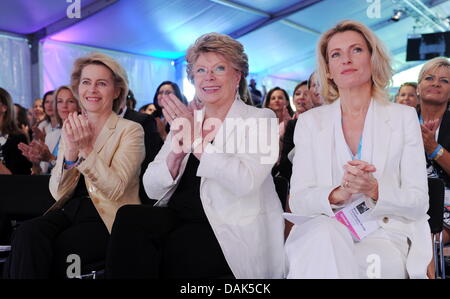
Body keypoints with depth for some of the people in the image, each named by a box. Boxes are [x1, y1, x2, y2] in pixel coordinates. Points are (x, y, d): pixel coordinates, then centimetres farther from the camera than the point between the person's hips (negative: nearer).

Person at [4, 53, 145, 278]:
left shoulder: (130, 130, -3)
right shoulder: (71, 130, 12)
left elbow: (115, 190, -15)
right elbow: (58, 192, 1)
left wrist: (86, 149, -24)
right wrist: (70, 152, -16)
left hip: (109, 218, -4)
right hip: (70, 211, 5)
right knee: (27, 233, -27)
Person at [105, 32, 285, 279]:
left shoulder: (260, 119, 1)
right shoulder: (185, 120, 14)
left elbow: (245, 182, -19)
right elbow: (152, 189, 5)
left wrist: (197, 140, -20)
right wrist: (177, 152, -13)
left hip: (231, 230, -4)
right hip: (178, 219, 4)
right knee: (129, 217, -24)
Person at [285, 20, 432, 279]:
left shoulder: (404, 117, 5)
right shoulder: (310, 122, 8)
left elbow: (418, 201, 1)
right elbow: (298, 200, 0)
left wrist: (374, 190, -20)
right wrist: (338, 194, -22)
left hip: (386, 233, -1)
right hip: (325, 231, 1)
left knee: (375, 264, -35)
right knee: (323, 235, -34)